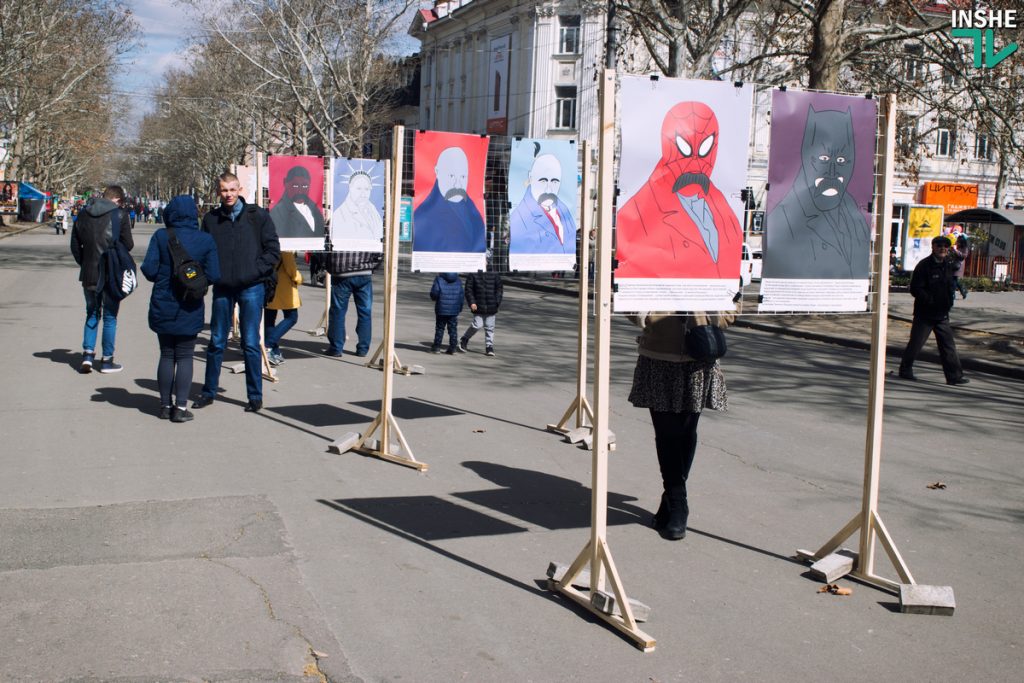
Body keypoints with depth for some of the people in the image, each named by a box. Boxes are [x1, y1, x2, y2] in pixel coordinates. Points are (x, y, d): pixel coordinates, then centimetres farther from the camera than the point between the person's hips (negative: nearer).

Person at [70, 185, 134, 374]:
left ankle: (88, 353, 5)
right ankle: (107, 360, 10)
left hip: (89, 274, 4)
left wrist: (84, 264, 15)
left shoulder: (83, 214, 6)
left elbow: (75, 245, 7)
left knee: (92, 314, 17)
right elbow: (128, 244, -10)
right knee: (110, 317, 6)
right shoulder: (120, 215, -9)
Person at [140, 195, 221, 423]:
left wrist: (163, 278, 11)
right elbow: (213, 276, -9)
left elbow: (149, 270, -10)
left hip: (162, 308, 1)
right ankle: (181, 407, 3)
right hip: (190, 309, -1)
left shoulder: (160, 236, -6)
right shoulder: (206, 241, -6)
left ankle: (165, 405, 17)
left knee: (166, 355, 12)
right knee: (185, 357, 7)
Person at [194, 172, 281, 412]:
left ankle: (255, 396, 10)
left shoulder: (257, 216, -1)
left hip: (251, 287, -3)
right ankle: (209, 391, 21)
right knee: (217, 342, 10)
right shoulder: (210, 219, 6)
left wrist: (255, 271, -10)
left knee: (251, 344, 1)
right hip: (222, 288, 3)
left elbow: (273, 250, -1)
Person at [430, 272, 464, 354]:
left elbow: (434, 293, -13)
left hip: (442, 309, -3)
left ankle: (436, 347, 9)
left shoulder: (439, 279, -9)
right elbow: (462, 294, 7)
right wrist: (460, 308, 14)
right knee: (453, 329, 8)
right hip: (454, 310, 3)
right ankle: (452, 348, 6)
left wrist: (434, 298, 10)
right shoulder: (458, 281, 5)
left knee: (440, 328, 6)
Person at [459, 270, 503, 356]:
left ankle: (489, 346, 13)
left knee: (489, 327, 4)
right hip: (478, 306, -2)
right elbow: (468, 290, -1)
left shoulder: (494, 275, 5)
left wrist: (497, 303, -1)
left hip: (491, 307, 2)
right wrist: (472, 302, -11)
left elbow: (499, 289, 8)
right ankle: (464, 340, 15)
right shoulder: (472, 275, -1)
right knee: (477, 325, -7)